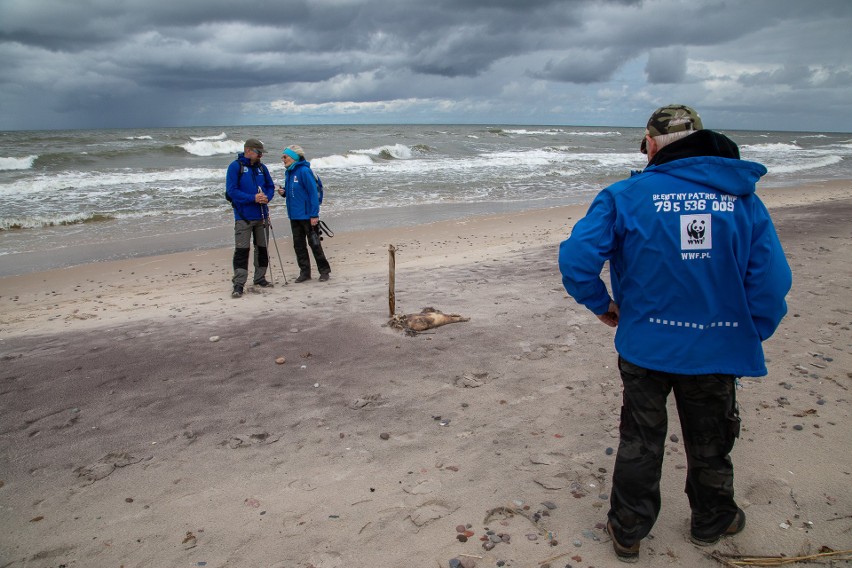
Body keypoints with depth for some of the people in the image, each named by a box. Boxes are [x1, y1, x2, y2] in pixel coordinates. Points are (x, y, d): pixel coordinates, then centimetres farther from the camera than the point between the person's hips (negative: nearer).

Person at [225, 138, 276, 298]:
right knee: (241, 250, -9)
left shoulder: (261, 167, 10)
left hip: (262, 216, 6)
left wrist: (266, 197, -8)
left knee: (262, 248, 13)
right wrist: (253, 198, -22)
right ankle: (238, 285, -6)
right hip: (243, 217, -6)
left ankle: (260, 278, 27)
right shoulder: (235, 166, -7)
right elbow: (231, 190, -13)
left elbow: (271, 186, 15)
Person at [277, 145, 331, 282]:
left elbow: (313, 193, -16)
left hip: (307, 215, -8)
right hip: (294, 216, 8)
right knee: (298, 245, 10)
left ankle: (324, 271, 11)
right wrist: (284, 192, -2)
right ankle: (305, 272, 19)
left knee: (314, 244, 0)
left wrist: (314, 215, -19)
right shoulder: (288, 173, 10)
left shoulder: (304, 171, -15)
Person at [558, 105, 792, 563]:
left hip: (645, 345, -1)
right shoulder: (742, 197, -3)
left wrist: (602, 305, -3)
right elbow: (771, 280, -7)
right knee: (709, 443, 23)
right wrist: (750, 339, 7)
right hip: (715, 351, 2)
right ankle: (711, 522, 46)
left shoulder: (626, 195, -11)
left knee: (639, 442, 17)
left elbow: (576, 257, -20)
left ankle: (627, 532, 31)